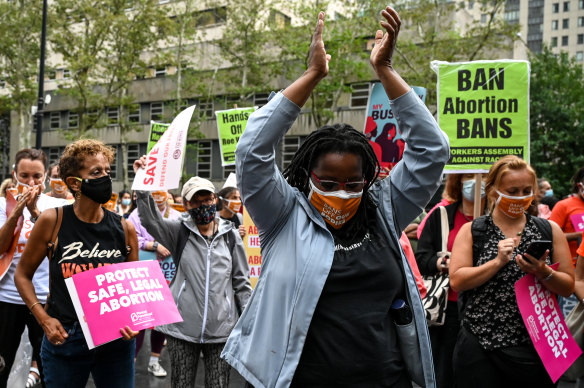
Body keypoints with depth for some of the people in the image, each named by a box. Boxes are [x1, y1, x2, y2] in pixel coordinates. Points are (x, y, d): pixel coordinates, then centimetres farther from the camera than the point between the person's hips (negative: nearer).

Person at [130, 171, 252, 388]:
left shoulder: (231, 237, 5)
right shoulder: (179, 232, 4)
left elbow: (241, 282, 8)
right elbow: (150, 220, -15)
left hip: (221, 328, 1)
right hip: (183, 327, 0)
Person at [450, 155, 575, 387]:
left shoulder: (550, 231, 7)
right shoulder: (471, 231, 3)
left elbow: (568, 287, 5)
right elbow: (456, 281, -7)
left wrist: (544, 272, -14)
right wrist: (498, 262, -16)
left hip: (536, 348, 2)